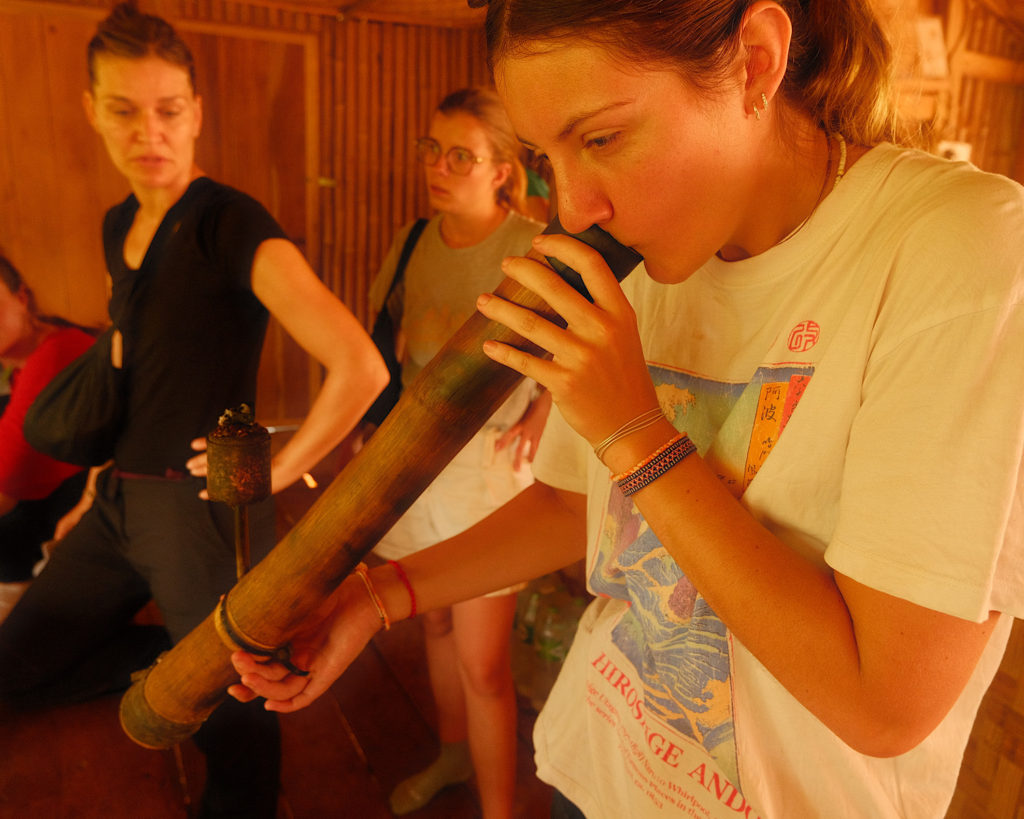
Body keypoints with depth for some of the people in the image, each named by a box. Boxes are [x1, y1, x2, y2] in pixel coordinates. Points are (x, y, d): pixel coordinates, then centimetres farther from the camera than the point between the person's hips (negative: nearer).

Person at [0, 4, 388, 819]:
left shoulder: (235, 226, -18)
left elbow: (361, 368, -29)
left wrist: (277, 472, -17)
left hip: (204, 508, -8)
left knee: (231, 714, 8)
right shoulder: (120, 226, 8)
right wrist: (111, 463, 15)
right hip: (121, 501, 8)